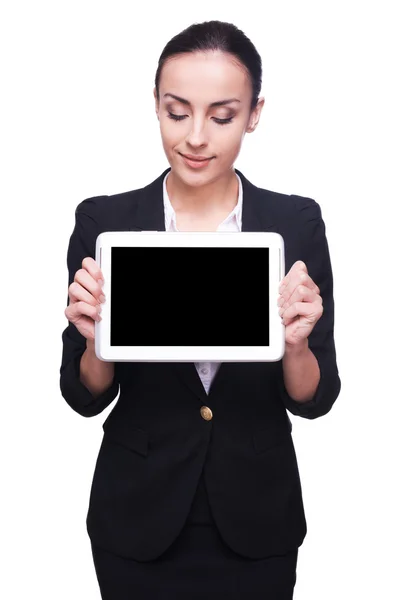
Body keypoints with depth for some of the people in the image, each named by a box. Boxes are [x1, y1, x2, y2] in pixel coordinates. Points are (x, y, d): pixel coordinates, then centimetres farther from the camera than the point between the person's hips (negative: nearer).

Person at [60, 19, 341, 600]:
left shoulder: (296, 223, -8)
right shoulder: (104, 221, -9)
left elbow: (315, 399, -5)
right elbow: (85, 397, -3)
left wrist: (295, 345, -26)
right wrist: (96, 340, -24)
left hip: (257, 519, 1)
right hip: (138, 516, 0)